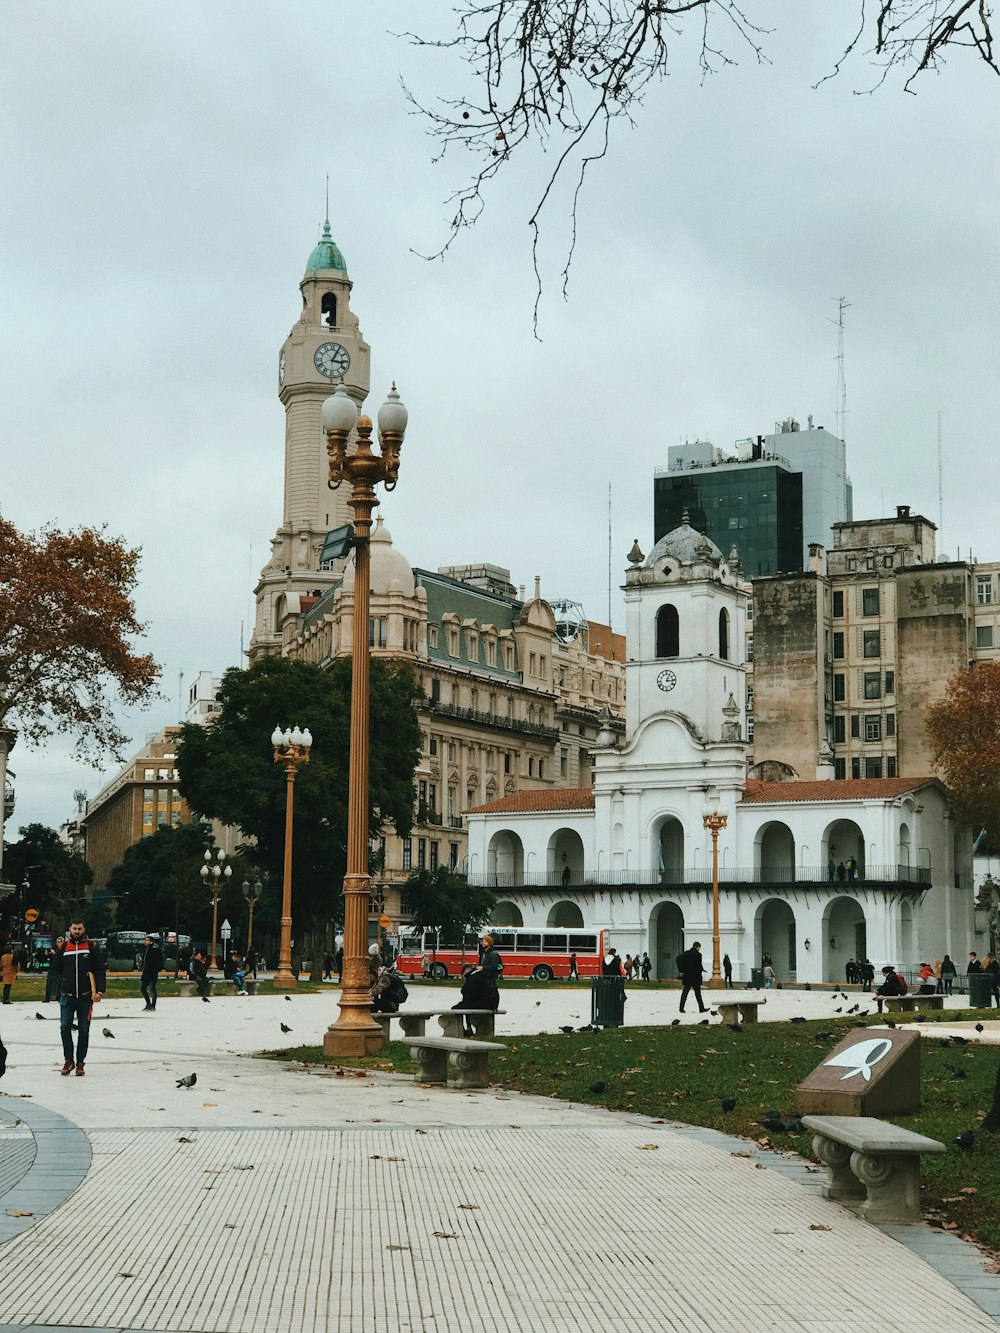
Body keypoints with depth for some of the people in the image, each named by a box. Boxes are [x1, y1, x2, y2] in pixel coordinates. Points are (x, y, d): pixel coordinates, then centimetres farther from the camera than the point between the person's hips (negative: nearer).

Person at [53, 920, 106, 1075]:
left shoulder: (92, 948, 2)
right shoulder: (63, 948, 6)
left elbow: (100, 971, -1)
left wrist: (100, 991, -11)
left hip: (86, 997, -1)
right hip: (67, 996, 1)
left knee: (83, 1031, 3)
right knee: (65, 1028, -7)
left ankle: (80, 1063, 11)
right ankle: (68, 1060, 7)